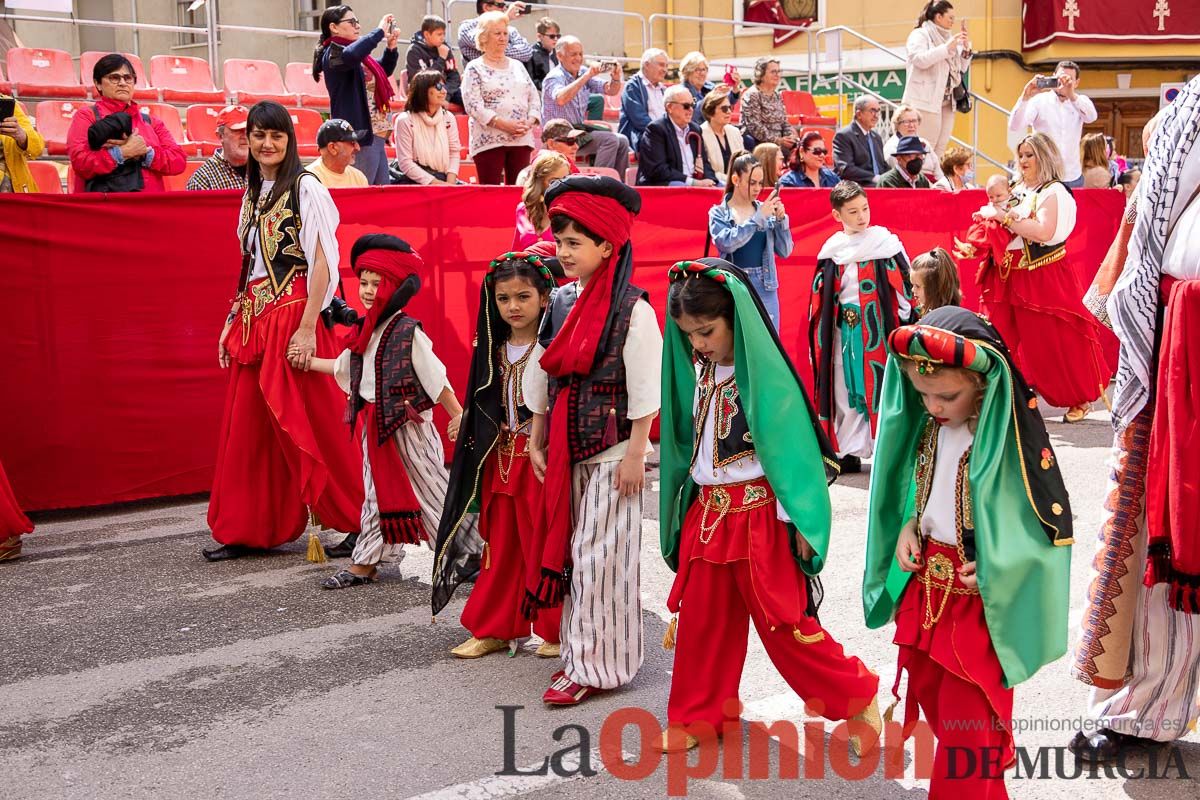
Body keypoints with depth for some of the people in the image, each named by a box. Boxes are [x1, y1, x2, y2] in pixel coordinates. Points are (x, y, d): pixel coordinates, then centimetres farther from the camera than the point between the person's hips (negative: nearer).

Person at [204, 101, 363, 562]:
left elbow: (321, 263, -12)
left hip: (293, 315, -7)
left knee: (309, 425, -3)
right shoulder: (252, 192, 16)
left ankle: (352, 522, 11)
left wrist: (307, 328, -18)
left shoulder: (305, 187, -6)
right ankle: (247, 529, 17)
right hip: (252, 318, 7)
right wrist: (232, 322, 12)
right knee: (246, 429, 7)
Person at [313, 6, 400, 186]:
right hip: (360, 136, -9)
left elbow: (384, 72, 30)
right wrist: (380, 31, -21)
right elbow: (351, 55, -32)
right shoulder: (333, 53, -8)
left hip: (375, 135, 9)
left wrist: (391, 48, 12)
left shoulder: (355, 52, 18)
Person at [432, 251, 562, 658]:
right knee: (501, 545, 12)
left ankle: (557, 631, 14)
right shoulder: (495, 349, 10)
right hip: (501, 457, 6)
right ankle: (494, 629, 22)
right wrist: (484, 452, 13)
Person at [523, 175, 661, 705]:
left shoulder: (632, 310, -13)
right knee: (567, 548, 12)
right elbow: (542, 379, 13)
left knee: (599, 556, -1)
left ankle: (596, 666, 9)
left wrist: (635, 455, -14)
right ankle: (579, 650, 26)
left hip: (611, 448, -7)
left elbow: (645, 389, -13)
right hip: (566, 446, 7)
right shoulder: (561, 303, 7)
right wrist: (536, 441, 13)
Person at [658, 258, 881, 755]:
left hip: (759, 513, -6)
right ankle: (698, 716, 27)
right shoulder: (697, 372, 6)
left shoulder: (766, 375, -15)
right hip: (706, 510, 7)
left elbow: (790, 449, -14)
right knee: (701, 620, 12)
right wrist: (684, 507, 15)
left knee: (782, 620, 0)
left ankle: (857, 696, 18)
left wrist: (795, 520, -15)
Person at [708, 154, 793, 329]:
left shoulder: (766, 210, 6)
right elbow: (727, 243, -19)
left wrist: (781, 220, -7)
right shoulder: (718, 213, 0)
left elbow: (784, 251, 6)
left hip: (765, 288, 2)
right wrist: (758, 217, -19)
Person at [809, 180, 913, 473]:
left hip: (879, 325, -3)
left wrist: (907, 322, -8)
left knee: (881, 387, -3)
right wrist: (819, 333, 9)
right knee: (844, 390, 8)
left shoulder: (885, 241, -2)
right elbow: (820, 295, 11)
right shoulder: (831, 249, 7)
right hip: (843, 328, 4)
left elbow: (905, 284, -3)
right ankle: (849, 452, 17)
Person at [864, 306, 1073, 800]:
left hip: (982, 592, -7)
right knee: (927, 684, 20)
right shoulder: (927, 427, -1)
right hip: (925, 578, 7)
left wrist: (995, 565, -22)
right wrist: (907, 529, -2)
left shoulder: (1011, 437, -20)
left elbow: (1050, 521, -15)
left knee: (968, 710, 1)